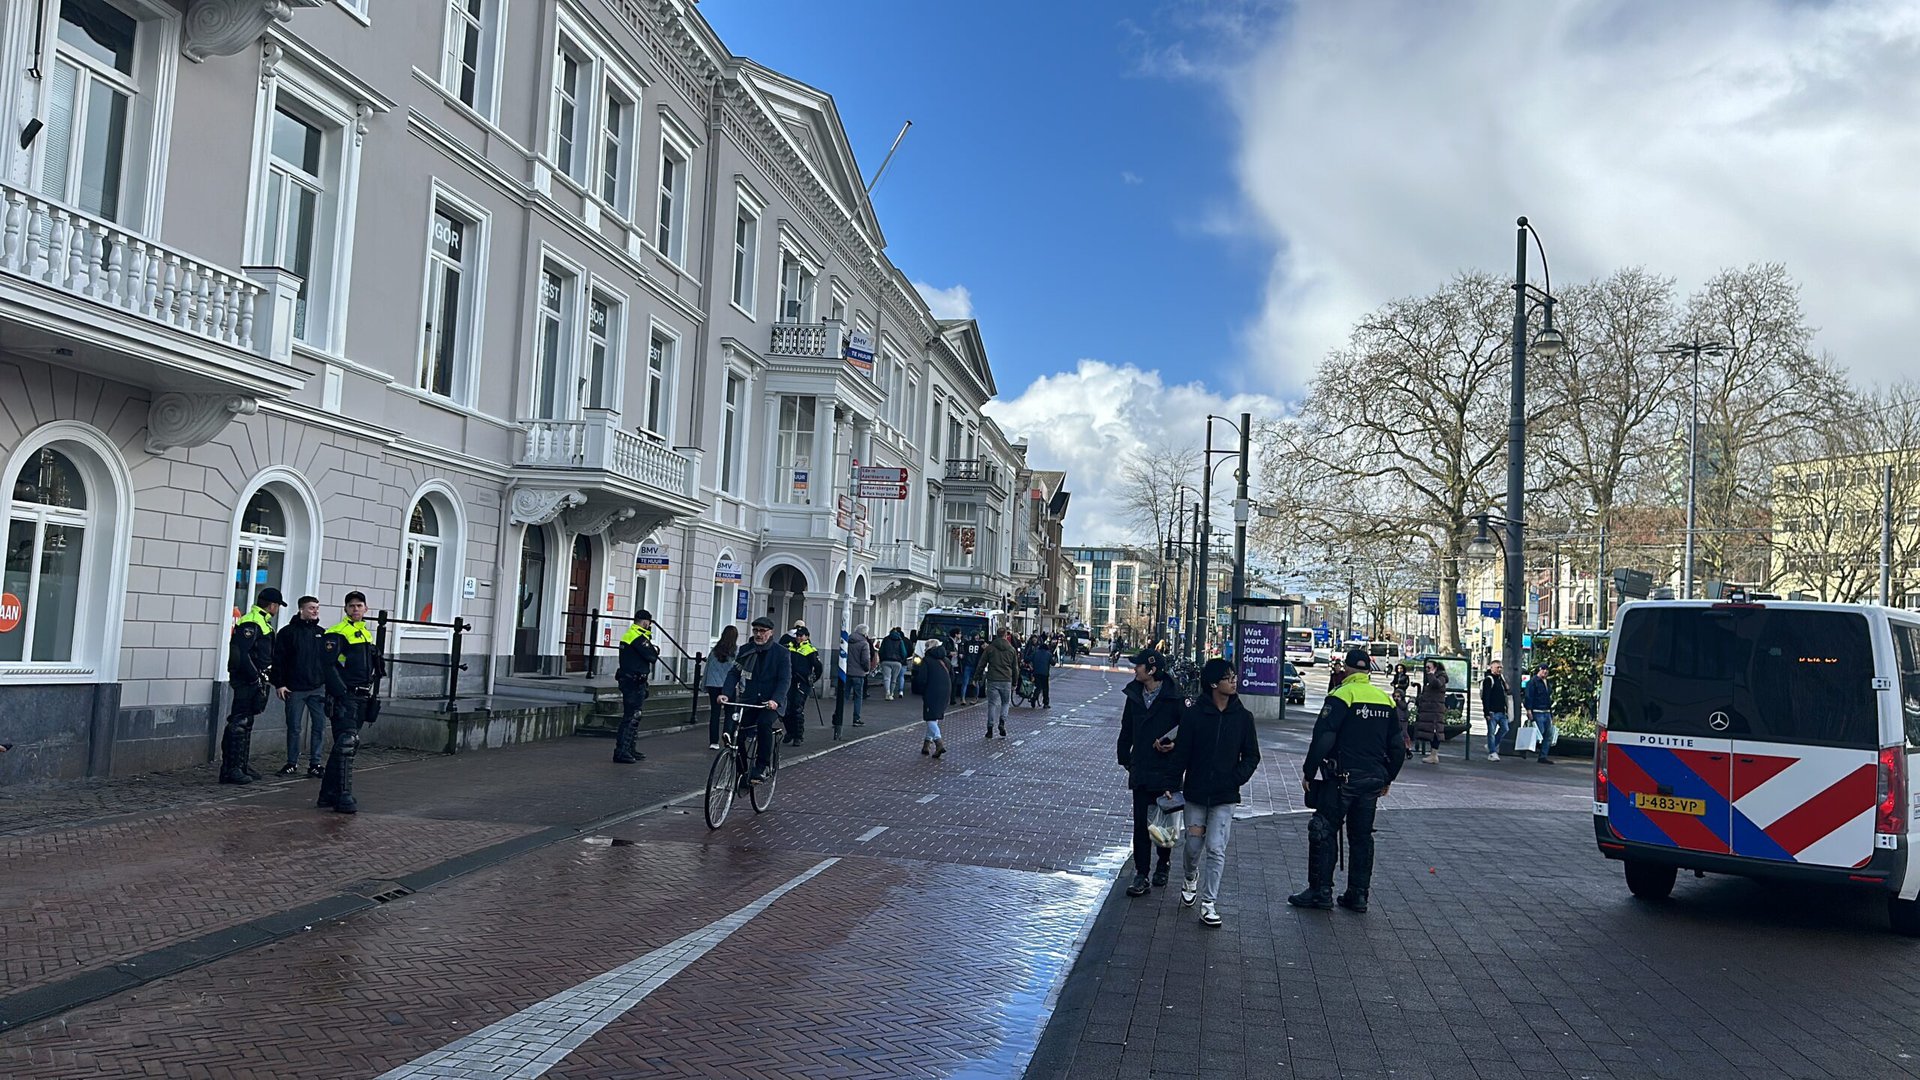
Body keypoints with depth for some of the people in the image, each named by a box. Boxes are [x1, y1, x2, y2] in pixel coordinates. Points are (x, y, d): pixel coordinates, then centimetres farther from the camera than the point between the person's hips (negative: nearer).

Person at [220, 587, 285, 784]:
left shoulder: (262, 623, 19)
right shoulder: (251, 623, -14)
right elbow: (241, 653, -23)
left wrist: (270, 677, 17)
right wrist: (256, 678, -20)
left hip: (253, 681, 11)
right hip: (246, 681, -11)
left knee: (246, 723, 16)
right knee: (239, 723, -9)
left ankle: (242, 766, 24)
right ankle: (230, 769, -8)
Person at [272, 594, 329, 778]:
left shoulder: (322, 633, 11)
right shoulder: (288, 632, 0)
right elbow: (278, 660, -2)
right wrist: (279, 684, -8)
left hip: (318, 689, 3)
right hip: (294, 689, -3)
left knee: (319, 726, 0)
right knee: (294, 727, 3)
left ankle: (314, 763, 8)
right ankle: (292, 763, 14)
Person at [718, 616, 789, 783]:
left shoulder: (782, 652, -3)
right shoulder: (745, 650, 7)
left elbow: (785, 680, -11)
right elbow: (734, 673, 1)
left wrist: (775, 700, -28)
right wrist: (725, 693, -17)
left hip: (771, 702, -4)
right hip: (749, 700, 4)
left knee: (764, 724, -31)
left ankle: (761, 769, -21)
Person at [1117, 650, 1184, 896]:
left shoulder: (1174, 698, -12)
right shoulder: (1134, 696, 5)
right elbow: (1126, 731, 16)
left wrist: (1174, 744, -20)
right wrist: (1125, 759, 15)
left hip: (1167, 772, -4)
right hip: (1141, 772, 4)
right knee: (1140, 824, 1)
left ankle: (1163, 865, 32)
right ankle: (1141, 874, 5)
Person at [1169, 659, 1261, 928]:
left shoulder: (1242, 717, -2)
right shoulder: (1193, 714, -6)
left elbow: (1251, 755, 5)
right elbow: (1181, 753, -2)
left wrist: (1236, 779, -9)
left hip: (1225, 797, 0)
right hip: (1195, 793, 0)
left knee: (1216, 850, -4)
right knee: (1193, 845, 9)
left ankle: (1209, 903, 4)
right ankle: (1191, 878, 41)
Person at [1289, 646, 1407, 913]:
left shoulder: (1341, 696, -11)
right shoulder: (1386, 700, 10)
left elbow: (1322, 739, -16)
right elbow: (1398, 746, 14)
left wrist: (1309, 773, -9)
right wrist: (1387, 779, 23)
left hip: (1342, 778, -6)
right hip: (1373, 780, 6)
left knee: (1324, 831, 2)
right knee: (1362, 836, 12)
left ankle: (1320, 891, 2)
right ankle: (1358, 895, 15)